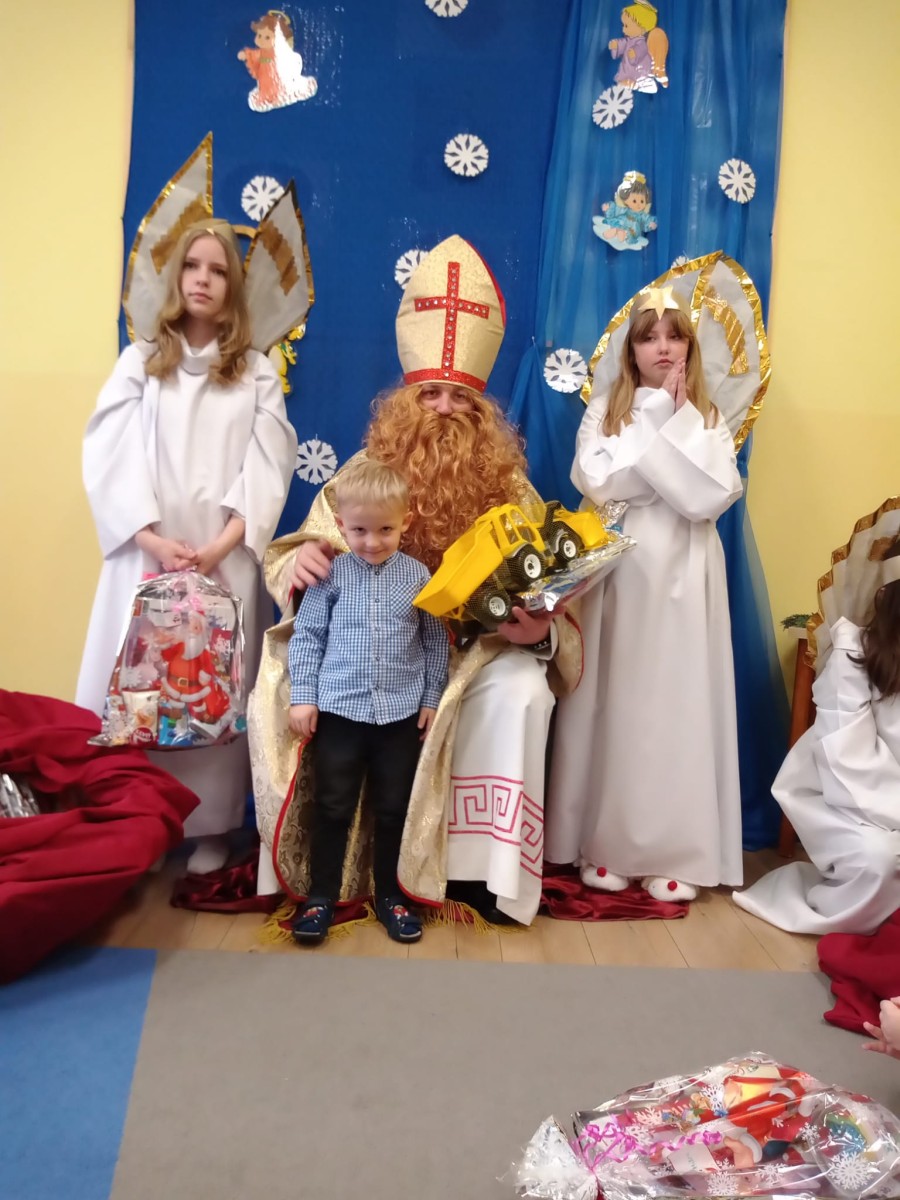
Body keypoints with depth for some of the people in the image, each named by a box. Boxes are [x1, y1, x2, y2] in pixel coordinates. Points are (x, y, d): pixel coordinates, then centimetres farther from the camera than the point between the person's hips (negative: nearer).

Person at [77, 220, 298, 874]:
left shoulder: (258, 373, 11)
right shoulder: (139, 362, 11)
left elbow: (267, 470, 1)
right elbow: (111, 459, 0)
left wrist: (220, 546, -13)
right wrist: (156, 541, -13)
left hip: (226, 562, 0)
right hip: (149, 558, 1)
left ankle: (211, 827, 9)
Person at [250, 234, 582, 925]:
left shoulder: (506, 487, 1)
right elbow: (308, 547, 2)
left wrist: (541, 632, -23)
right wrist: (298, 563, -23)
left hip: (475, 652, 0)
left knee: (523, 689, -30)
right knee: (275, 693, -20)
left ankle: (483, 864, -13)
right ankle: (319, 856, 0)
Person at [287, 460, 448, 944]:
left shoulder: (418, 576, 1)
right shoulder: (331, 575, -3)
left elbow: (435, 642, 6)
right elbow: (306, 636, 0)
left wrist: (431, 699, 4)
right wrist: (303, 697, -4)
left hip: (402, 713, 1)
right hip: (339, 710, -1)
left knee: (394, 809, 12)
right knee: (332, 809, 8)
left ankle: (388, 895, 28)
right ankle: (321, 897, 22)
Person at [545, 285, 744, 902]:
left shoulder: (708, 419, 10)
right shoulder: (605, 410, 7)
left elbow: (712, 496, -6)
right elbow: (596, 482, -11)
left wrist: (678, 423, -7)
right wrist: (664, 429, -7)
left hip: (684, 574, 1)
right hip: (621, 571, -1)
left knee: (680, 706, 1)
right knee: (617, 706, 1)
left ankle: (677, 853, 10)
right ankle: (607, 845, 12)